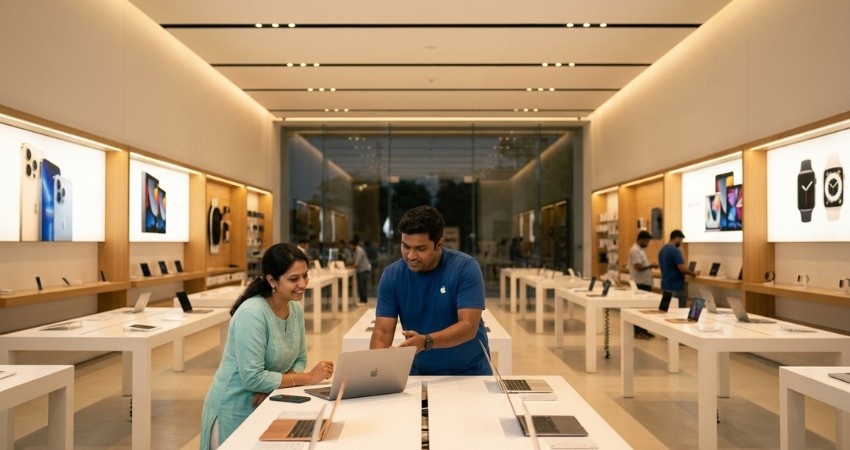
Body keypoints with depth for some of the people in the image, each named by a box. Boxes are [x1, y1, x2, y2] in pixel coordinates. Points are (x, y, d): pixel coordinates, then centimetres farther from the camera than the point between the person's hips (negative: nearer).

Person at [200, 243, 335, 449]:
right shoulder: (252, 313, -25)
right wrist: (308, 378, -23)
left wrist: (274, 385, -15)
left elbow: (299, 360, 5)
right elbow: (253, 378, -27)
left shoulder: (296, 309, -2)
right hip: (235, 411, -7)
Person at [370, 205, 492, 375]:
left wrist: (426, 342, -34)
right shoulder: (392, 275, -6)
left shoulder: (465, 267, -12)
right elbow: (382, 332, -9)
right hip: (420, 374, 2)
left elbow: (469, 327, -19)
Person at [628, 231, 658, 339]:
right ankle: (638, 332, 0)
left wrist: (650, 265, 10)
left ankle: (643, 330, 19)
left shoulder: (640, 250, 17)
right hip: (640, 284, -10)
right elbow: (638, 267, -23)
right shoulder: (635, 250, -16)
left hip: (645, 283, 10)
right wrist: (651, 266, -12)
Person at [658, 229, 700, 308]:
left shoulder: (662, 250, 11)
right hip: (676, 287, -9)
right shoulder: (675, 250, -17)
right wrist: (693, 273, -2)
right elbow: (682, 268, -20)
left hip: (665, 286, 9)